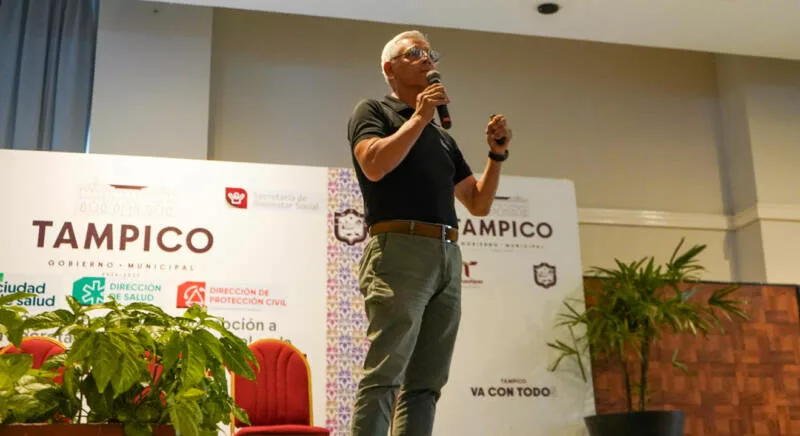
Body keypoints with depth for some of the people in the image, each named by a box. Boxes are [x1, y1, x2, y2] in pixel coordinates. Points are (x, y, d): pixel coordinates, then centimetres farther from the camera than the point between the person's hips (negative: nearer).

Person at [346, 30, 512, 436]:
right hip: (399, 251, -6)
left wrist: (497, 154, 9)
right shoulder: (373, 110, 10)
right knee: (385, 373, -13)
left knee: (426, 382, 2)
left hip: (447, 257, 7)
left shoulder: (443, 137, 27)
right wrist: (419, 118, -5)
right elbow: (374, 165, -11)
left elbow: (479, 202, 23)